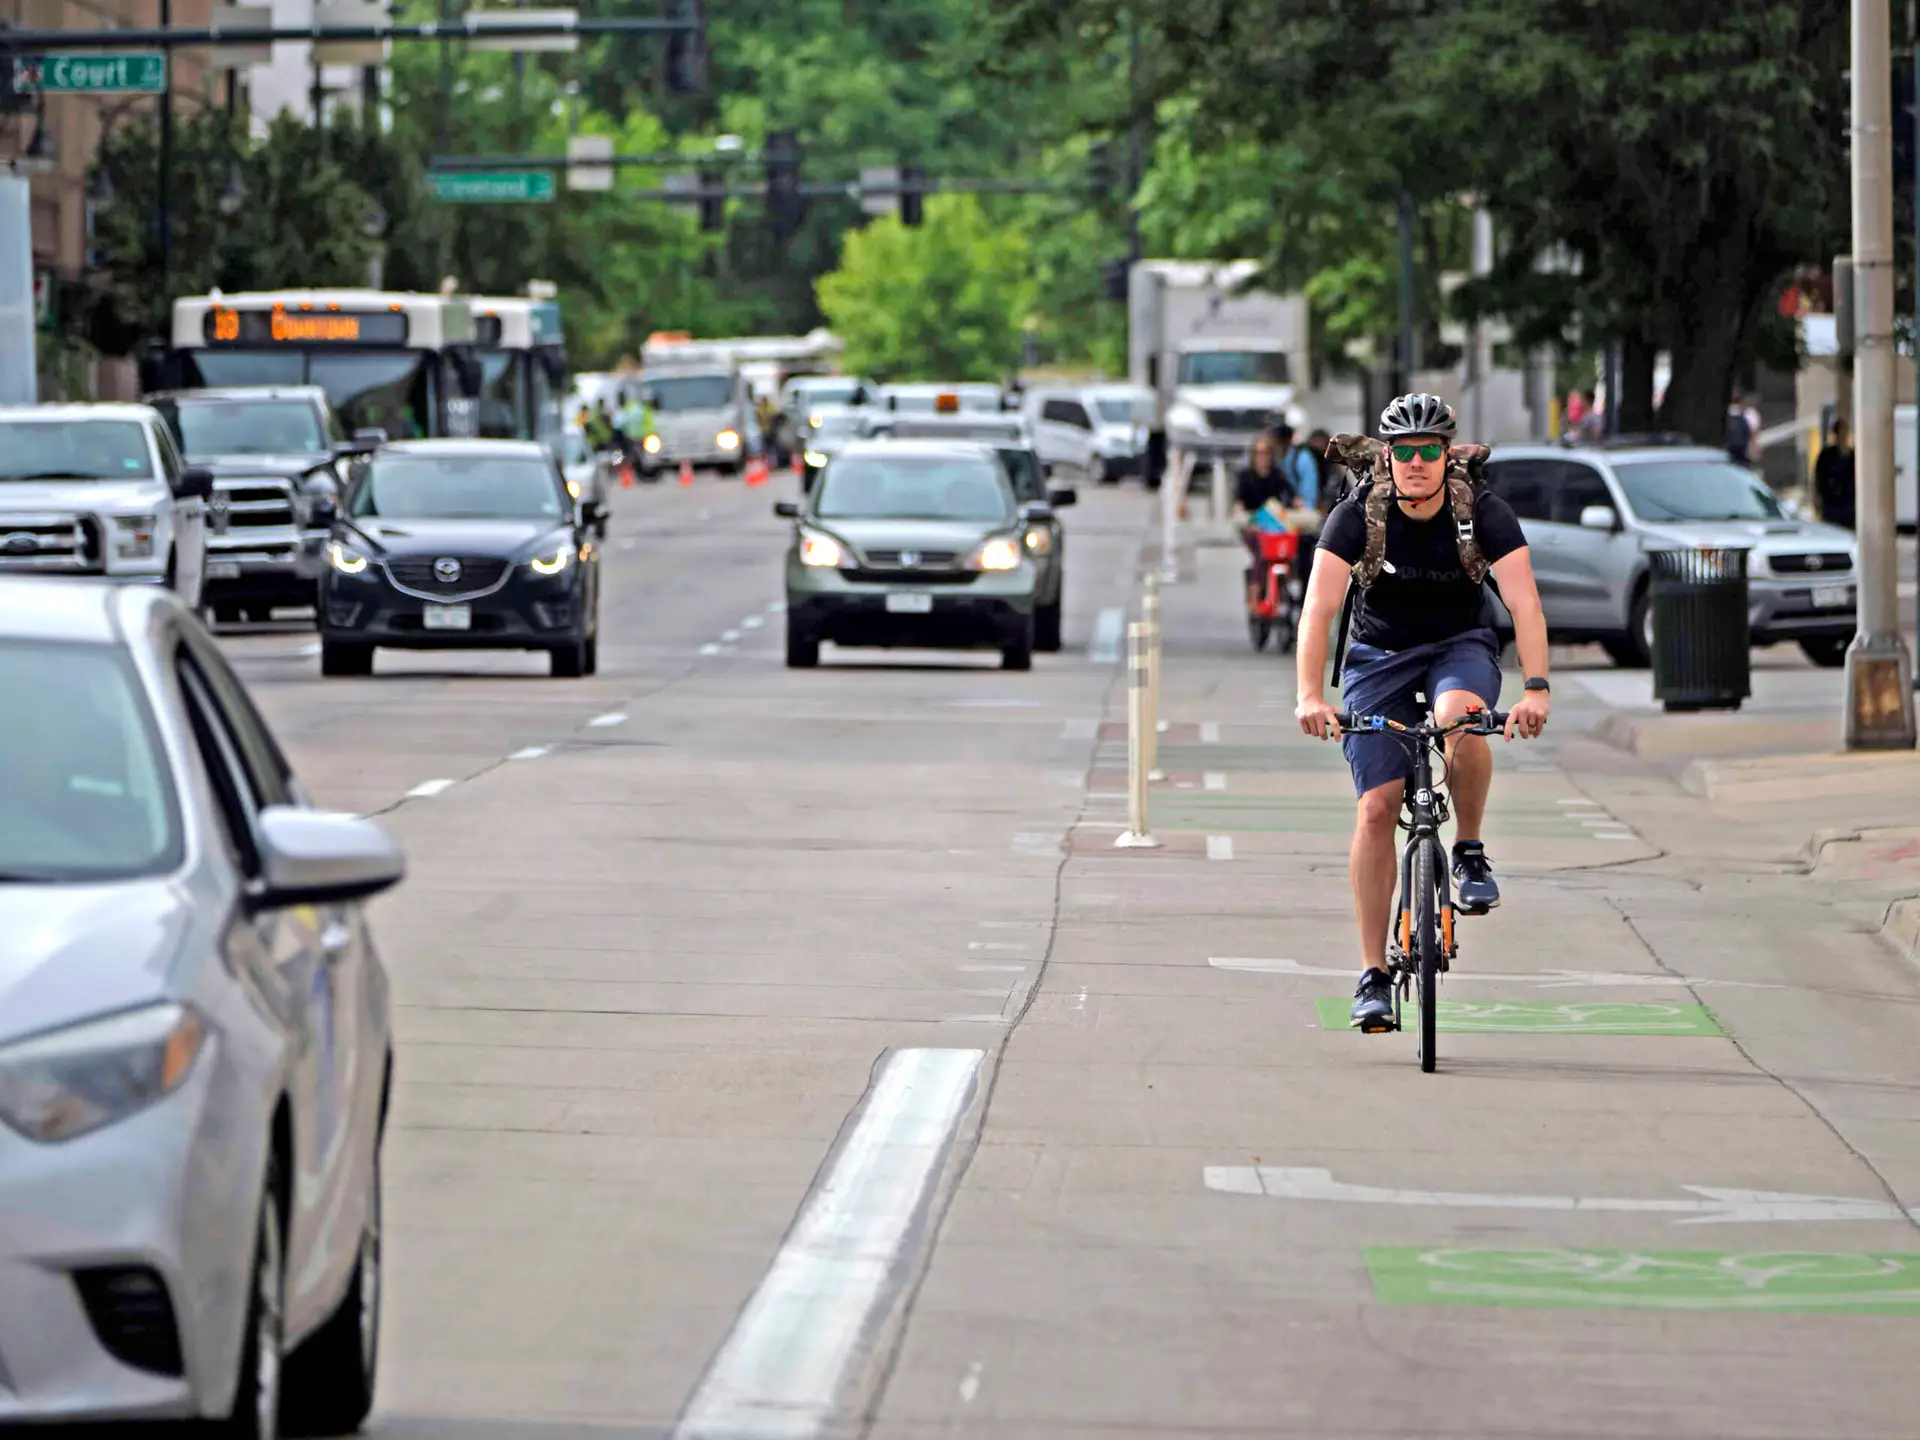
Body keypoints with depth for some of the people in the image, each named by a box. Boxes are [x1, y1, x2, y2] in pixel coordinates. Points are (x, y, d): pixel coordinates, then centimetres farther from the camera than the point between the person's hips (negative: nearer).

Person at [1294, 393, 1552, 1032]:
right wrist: (1310, 696, -38)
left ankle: (1470, 850, -13)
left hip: (1461, 647, -1)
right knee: (1377, 808, -10)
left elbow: (1524, 601, -26)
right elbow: (1320, 607, -25)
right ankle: (1373, 973, -4)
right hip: (1380, 656, 1)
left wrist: (1536, 688, -40)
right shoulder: (1358, 514, -18)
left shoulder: (1483, 512, -18)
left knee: (1460, 716, -37)